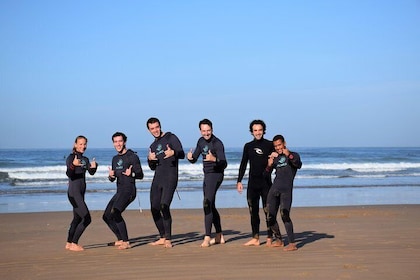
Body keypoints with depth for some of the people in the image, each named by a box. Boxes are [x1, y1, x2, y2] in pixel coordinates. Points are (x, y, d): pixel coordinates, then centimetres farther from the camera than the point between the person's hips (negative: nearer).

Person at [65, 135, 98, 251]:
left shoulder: (85, 159, 14)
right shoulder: (71, 157, -9)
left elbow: (91, 172, 4)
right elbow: (69, 174, -21)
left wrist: (94, 167, -17)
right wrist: (73, 165, -40)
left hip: (81, 193, 9)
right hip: (74, 192, -9)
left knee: (77, 219, 16)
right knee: (87, 218, -13)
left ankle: (69, 243, 25)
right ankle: (74, 243, -7)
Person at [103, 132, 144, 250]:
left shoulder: (132, 156, -5)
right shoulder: (115, 159, 18)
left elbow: (140, 175, -9)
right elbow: (113, 179, 21)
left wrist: (132, 174, -30)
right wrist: (111, 176, -3)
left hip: (129, 190, -9)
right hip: (119, 192, 9)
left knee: (115, 212, -28)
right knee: (106, 216, 11)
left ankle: (126, 242, -25)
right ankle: (120, 239, 23)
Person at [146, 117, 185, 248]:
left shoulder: (171, 138, 0)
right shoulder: (153, 146, 20)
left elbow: (182, 154, -11)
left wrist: (173, 153, -34)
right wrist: (150, 159, -1)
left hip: (170, 178, -7)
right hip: (157, 179, 7)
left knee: (164, 206, -19)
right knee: (155, 209, 5)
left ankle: (168, 239, -15)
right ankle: (163, 237, 17)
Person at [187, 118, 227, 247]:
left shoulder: (217, 143, -16)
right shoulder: (201, 141, 9)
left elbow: (224, 164, -24)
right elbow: (194, 159, 15)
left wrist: (214, 159, -44)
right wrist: (190, 158, -9)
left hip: (216, 175, -9)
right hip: (207, 175, 9)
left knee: (207, 204, -20)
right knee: (211, 206, 14)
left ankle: (207, 238, -23)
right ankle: (219, 237, 24)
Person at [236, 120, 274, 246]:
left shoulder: (269, 145, 0)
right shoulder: (248, 146, 10)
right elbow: (243, 164, 13)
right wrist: (239, 181, 9)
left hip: (266, 182, -4)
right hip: (252, 183, 4)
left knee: (268, 211, -4)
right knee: (253, 211, 5)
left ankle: (270, 238, 2)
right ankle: (255, 238, 11)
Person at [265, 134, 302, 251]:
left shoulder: (293, 155, 7)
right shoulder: (275, 157, 20)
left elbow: (299, 165, -13)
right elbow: (267, 173, 16)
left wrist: (289, 155, -26)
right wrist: (269, 164, -4)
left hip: (286, 190, -5)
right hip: (274, 189, 5)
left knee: (284, 214, -20)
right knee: (271, 217, 5)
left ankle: (292, 243, -21)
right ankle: (278, 240, 23)